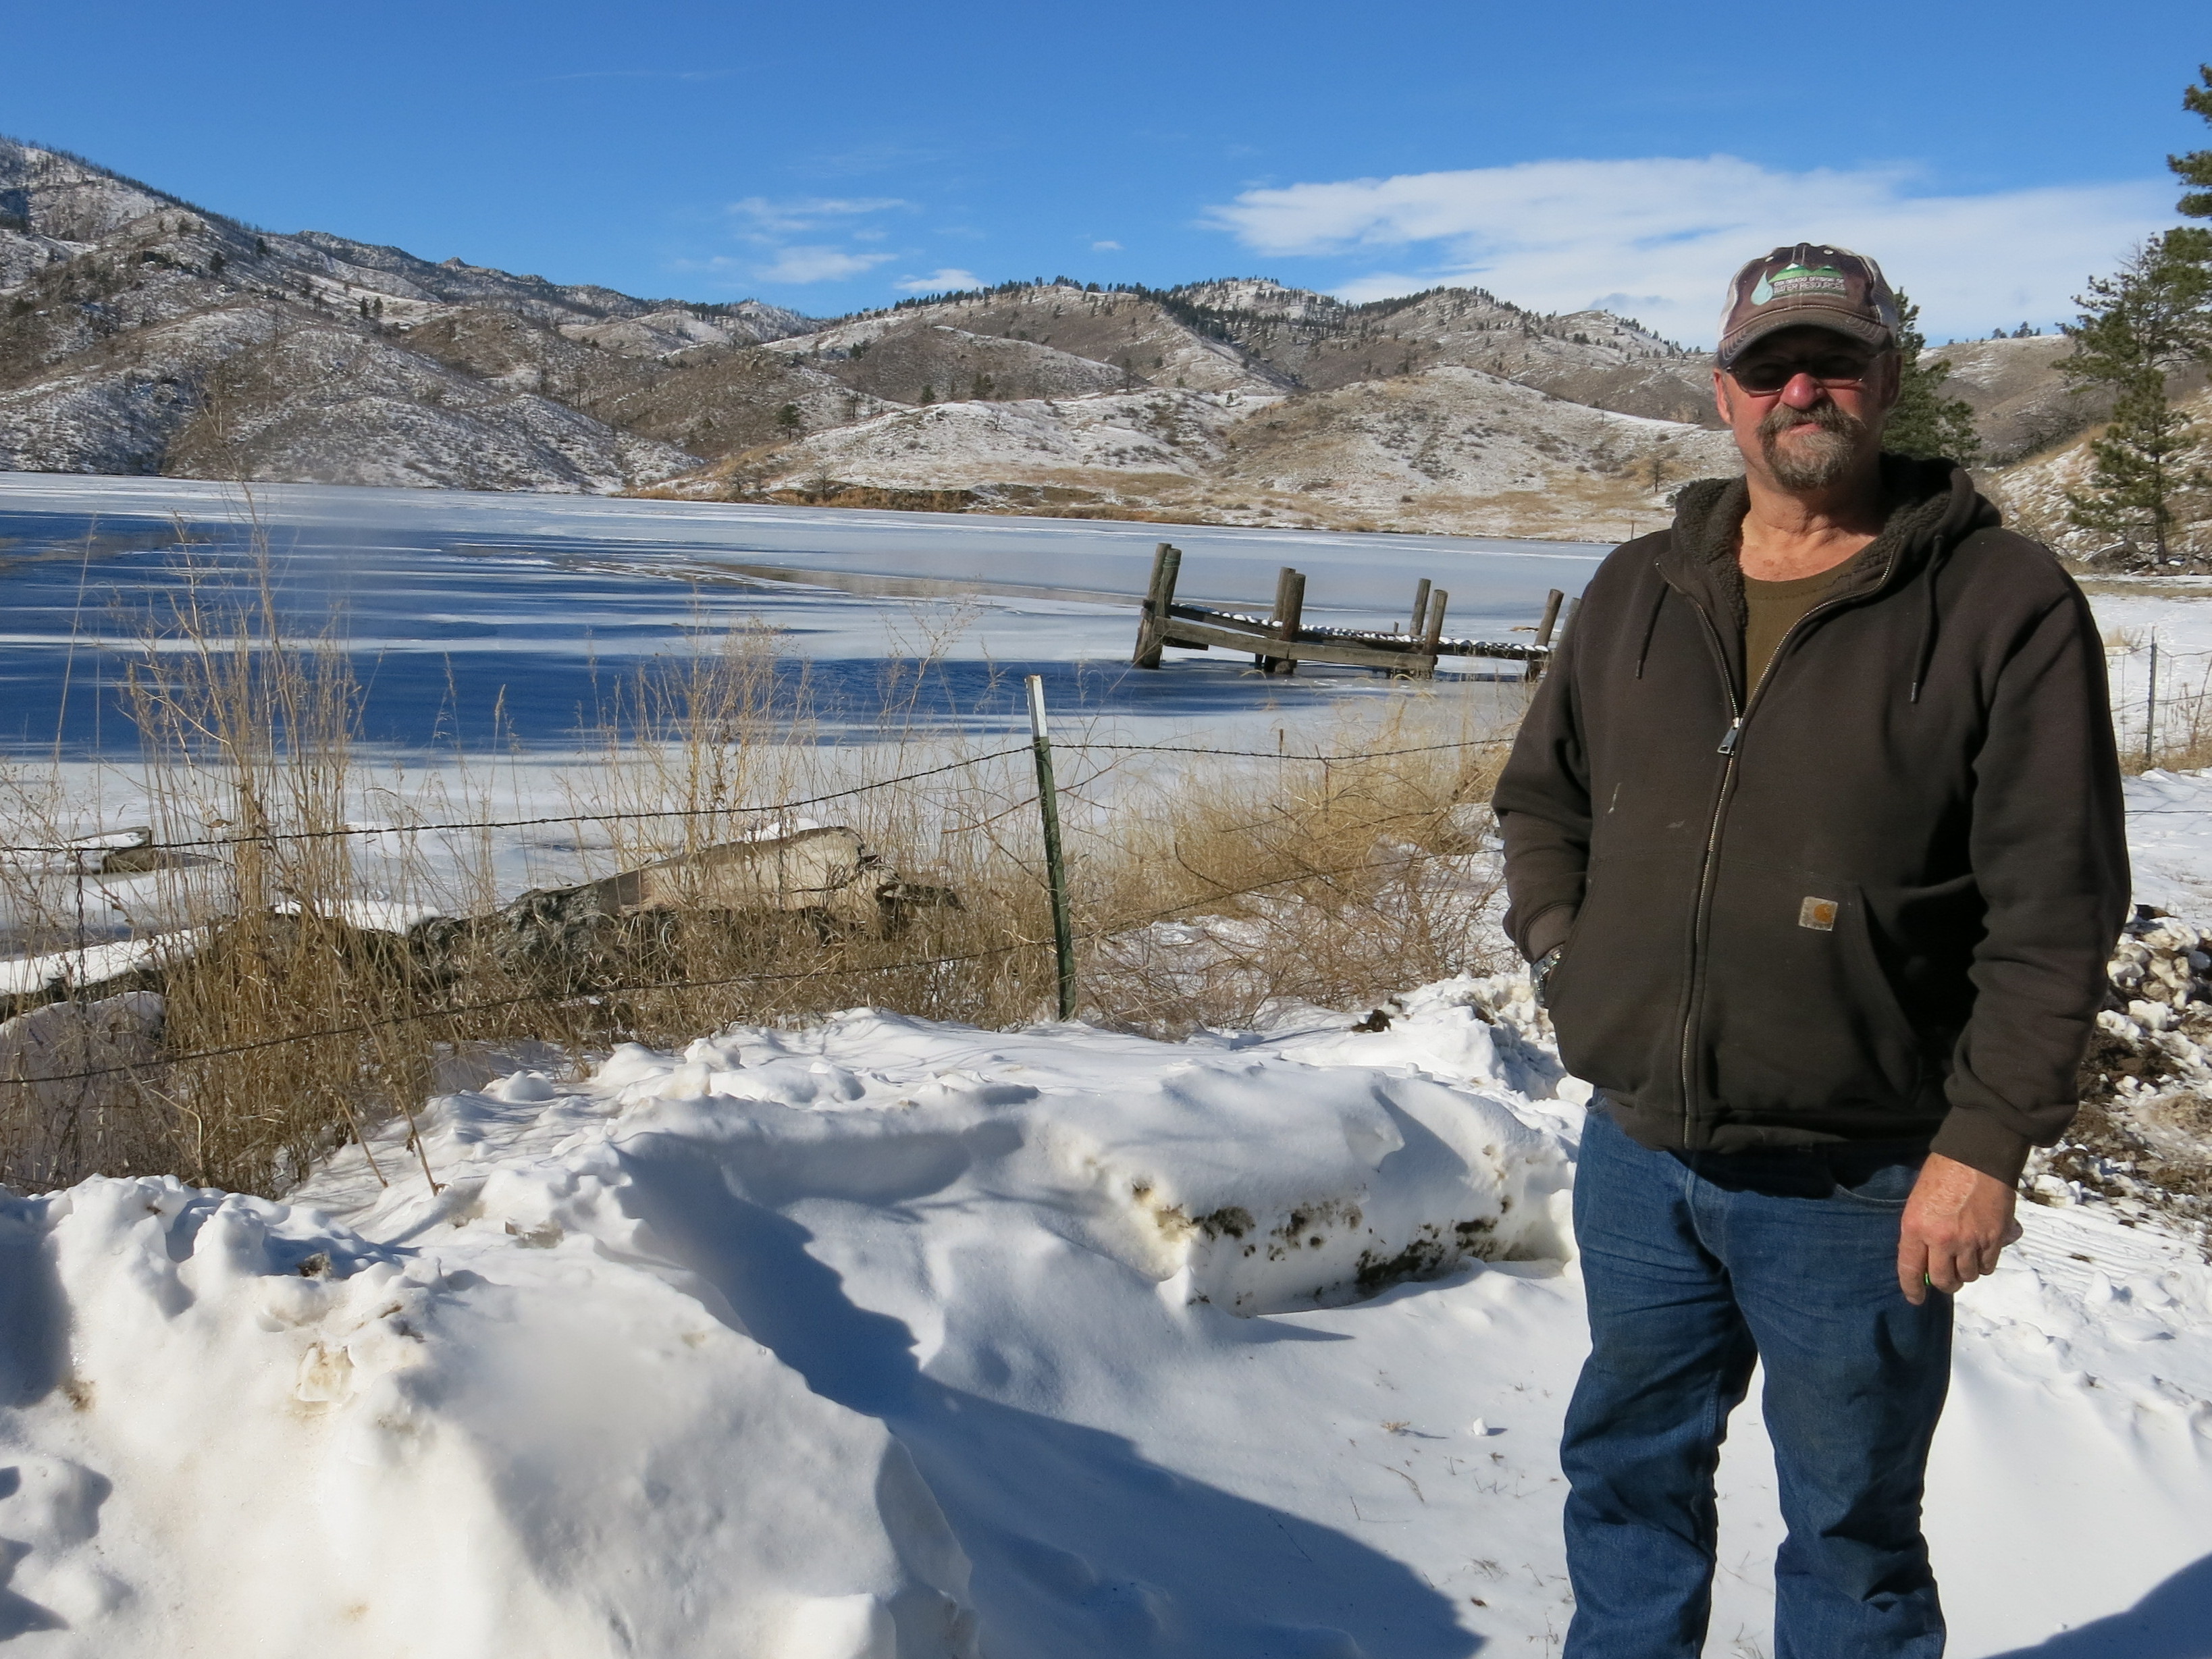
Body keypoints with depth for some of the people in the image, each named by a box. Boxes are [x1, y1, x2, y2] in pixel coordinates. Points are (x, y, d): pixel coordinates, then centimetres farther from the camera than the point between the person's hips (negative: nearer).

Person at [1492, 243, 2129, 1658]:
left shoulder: (2004, 603, -9)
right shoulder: (1640, 593, 6)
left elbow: (2056, 907, -12)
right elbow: (1542, 796, 20)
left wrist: (1988, 1145, -16)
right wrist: (1562, 954, 6)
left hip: (1855, 1189, -5)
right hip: (1637, 1157, 5)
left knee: (1852, 1530, 13)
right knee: (1629, 1470, 22)